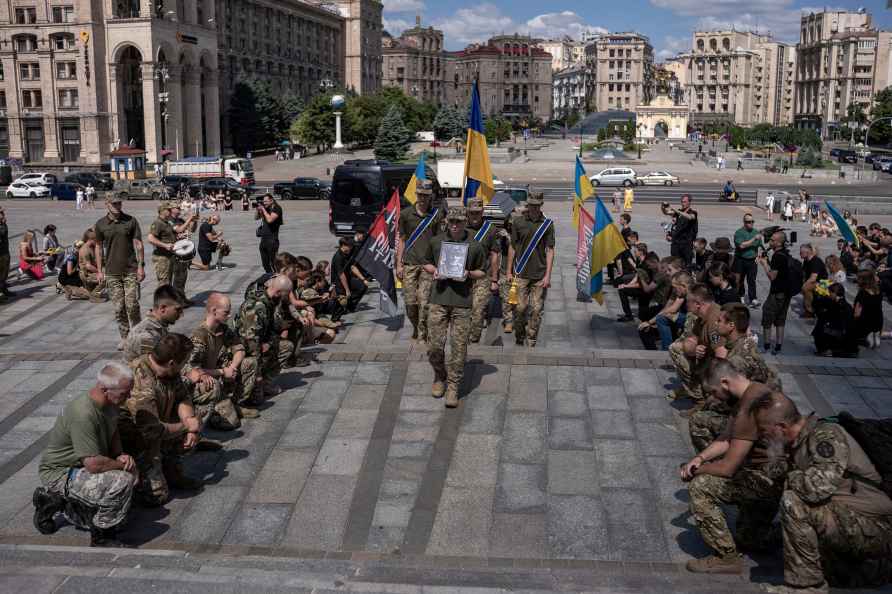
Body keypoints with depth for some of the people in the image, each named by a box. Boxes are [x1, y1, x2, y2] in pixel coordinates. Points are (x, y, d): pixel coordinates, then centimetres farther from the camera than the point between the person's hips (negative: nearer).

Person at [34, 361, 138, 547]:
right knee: (122, 481, -30)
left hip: (81, 468, 9)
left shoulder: (109, 403, -4)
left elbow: (113, 432, 17)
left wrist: (121, 455, -2)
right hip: (59, 473, -9)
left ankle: (56, 500, 18)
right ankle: (102, 538, -10)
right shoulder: (83, 414, -32)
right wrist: (123, 465, -16)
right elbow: (94, 464, -33)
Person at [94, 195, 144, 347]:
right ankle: (124, 337, 15)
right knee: (118, 307, 3)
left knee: (132, 305, -5)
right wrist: (99, 270, 6)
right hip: (112, 272, 1)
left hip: (131, 270, -1)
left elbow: (138, 244, 1)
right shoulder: (100, 224, 3)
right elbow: (98, 247, 10)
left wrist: (141, 266, -5)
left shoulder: (131, 221, 0)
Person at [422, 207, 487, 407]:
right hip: (439, 300, 1)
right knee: (434, 345, 0)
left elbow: (482, 272, 12)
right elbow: (427, 264, 19)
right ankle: (439, 377, 26)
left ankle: (453, 387, 11)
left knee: (459, 347, -1)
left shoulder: (475, 246, 3)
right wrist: (434, 271, -3)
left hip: (462, 302, -1)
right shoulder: (436, 242, 7)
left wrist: (469, 274, -8)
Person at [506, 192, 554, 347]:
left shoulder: (547, 224, 2)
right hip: (521, 273, 0)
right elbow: (512, 247, 9)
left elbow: (550, 250, 1)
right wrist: (509, 271, 7)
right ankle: (519, 338, 19)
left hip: (540, 274, 0)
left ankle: (531, 342, 10)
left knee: (537, 310, 0)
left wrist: (548, 275, -5)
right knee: (520, 308, 0)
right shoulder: (518, 222, 4)